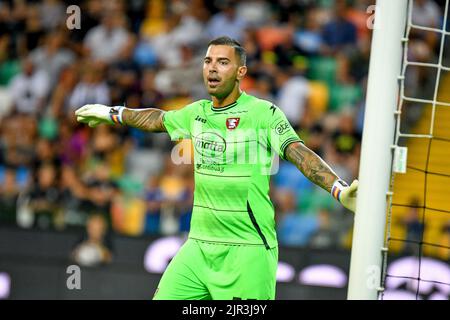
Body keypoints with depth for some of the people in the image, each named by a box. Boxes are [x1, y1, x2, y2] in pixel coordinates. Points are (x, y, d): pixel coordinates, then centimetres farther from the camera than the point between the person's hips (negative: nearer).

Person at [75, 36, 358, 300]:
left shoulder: (264, 113, -8)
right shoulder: (197, 113, 11)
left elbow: (299, 153, -19)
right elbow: (157, 119, 31)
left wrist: (339, 190, -33)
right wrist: (111, 114, 41)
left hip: (248, 251, -6)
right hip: (199, 245, 6)